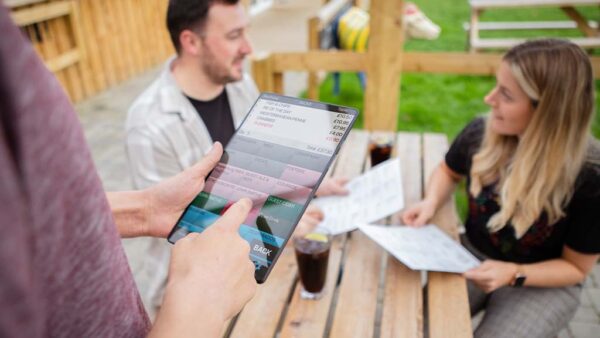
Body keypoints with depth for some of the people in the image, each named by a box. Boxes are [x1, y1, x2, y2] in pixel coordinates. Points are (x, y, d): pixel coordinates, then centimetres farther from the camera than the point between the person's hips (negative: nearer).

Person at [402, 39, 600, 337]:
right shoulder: (481, 133, -17)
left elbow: (576, 266, -11)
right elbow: (449, 172, 7)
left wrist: (513, 274, -27)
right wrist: (431, 202, -14)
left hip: (543, 285, -2)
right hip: (473, 257, 2)